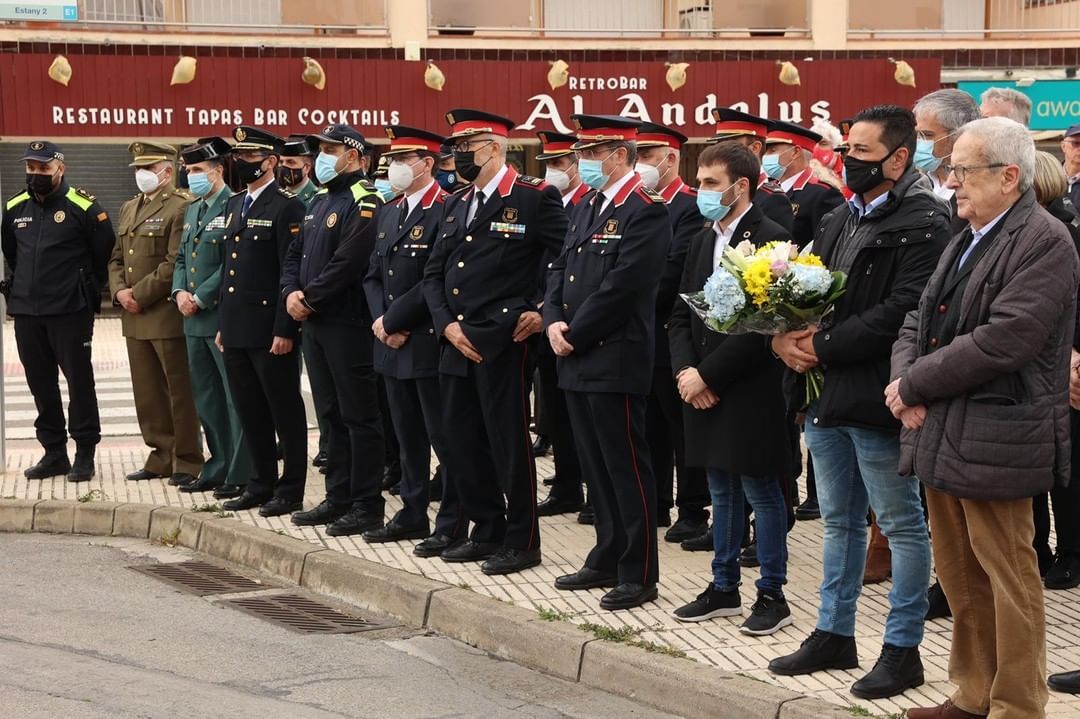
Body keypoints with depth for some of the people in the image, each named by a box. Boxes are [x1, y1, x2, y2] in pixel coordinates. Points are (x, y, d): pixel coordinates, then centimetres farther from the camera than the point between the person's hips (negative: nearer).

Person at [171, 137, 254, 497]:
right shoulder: (192, 210, 16)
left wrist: (200, 298, -16)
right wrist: (179, 292, 2)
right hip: (195, 320, 9)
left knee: (235, 398, -2)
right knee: (206, 399, 14)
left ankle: (242, 474, 2)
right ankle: (219, 467, 24)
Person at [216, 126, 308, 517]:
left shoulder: (286, 207, -10)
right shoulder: (234, 205, 15)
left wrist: (284, 330, -18)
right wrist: (222, 324, 17)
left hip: (270, 331, -8)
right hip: (237, 330, 8)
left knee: (285, 412, 1)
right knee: (250, 413, 13)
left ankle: (291, 489, 7)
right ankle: (262, 484, 22)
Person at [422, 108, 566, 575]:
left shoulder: (535, 198, -6)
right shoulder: (455, 206, 15)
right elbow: (434, 273, 14)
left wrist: (545, 311, -9)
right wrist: (447, 324, 0)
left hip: (503, 343, -7)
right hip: (456, 343, 7)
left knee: (509, 444, -2)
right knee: (462, 444, 11)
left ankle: (522, 542, 8)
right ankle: (487, 532, 24)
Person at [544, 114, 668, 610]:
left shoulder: (645, 211, -12)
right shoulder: (587, 208, 16)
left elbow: (620, 287, -19)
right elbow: (560, 271, 16)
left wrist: (574, 335, -13)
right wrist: (554, 323, -2)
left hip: (614, 360, -9)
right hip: (578, 361, 9)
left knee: (627, 468, -3)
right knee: (596, 467, 15)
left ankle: (640, 575, 3)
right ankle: (607, 560, 25)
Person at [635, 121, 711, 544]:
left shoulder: (690, 208, -11)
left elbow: (674, 272, -19)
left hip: (670, 334, -7)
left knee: (683, 426, 0)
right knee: (651, 426, 13)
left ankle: (693, 512, 6)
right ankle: (655, 505, 22)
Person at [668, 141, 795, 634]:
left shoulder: (770, 240, -13)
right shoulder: (704, 240, 12)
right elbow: (682, 314, 14)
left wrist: (707, 375, -17)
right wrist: (685, 369, -2)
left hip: (750, 393, -8)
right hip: (704, 389, 8)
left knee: (762, 493, 1)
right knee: (722, 493, 16)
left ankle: (772, 595, 10)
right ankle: (724, 588, 25)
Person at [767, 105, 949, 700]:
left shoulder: (923, 224, -13)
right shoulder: (839, 221, 14)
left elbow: (901, 311, -22)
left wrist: (823, 347, -18)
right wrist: (785, 334, -6)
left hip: (875, 399, -9)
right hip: (826, 397, 9)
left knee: (902, 525, 3)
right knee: (839, 521, 18)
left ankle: (902, 649, 12)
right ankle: (833, 635, 30)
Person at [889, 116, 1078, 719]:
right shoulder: (964, 244, 16)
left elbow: (1002, 341, -22)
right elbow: (919, 324, 16)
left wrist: (914, 384, -15)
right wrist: (907, 383, -5)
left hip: (994, 440, -9)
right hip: (941, 437, 9)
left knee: (1008, 576, 1)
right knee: (959, 576, 15)